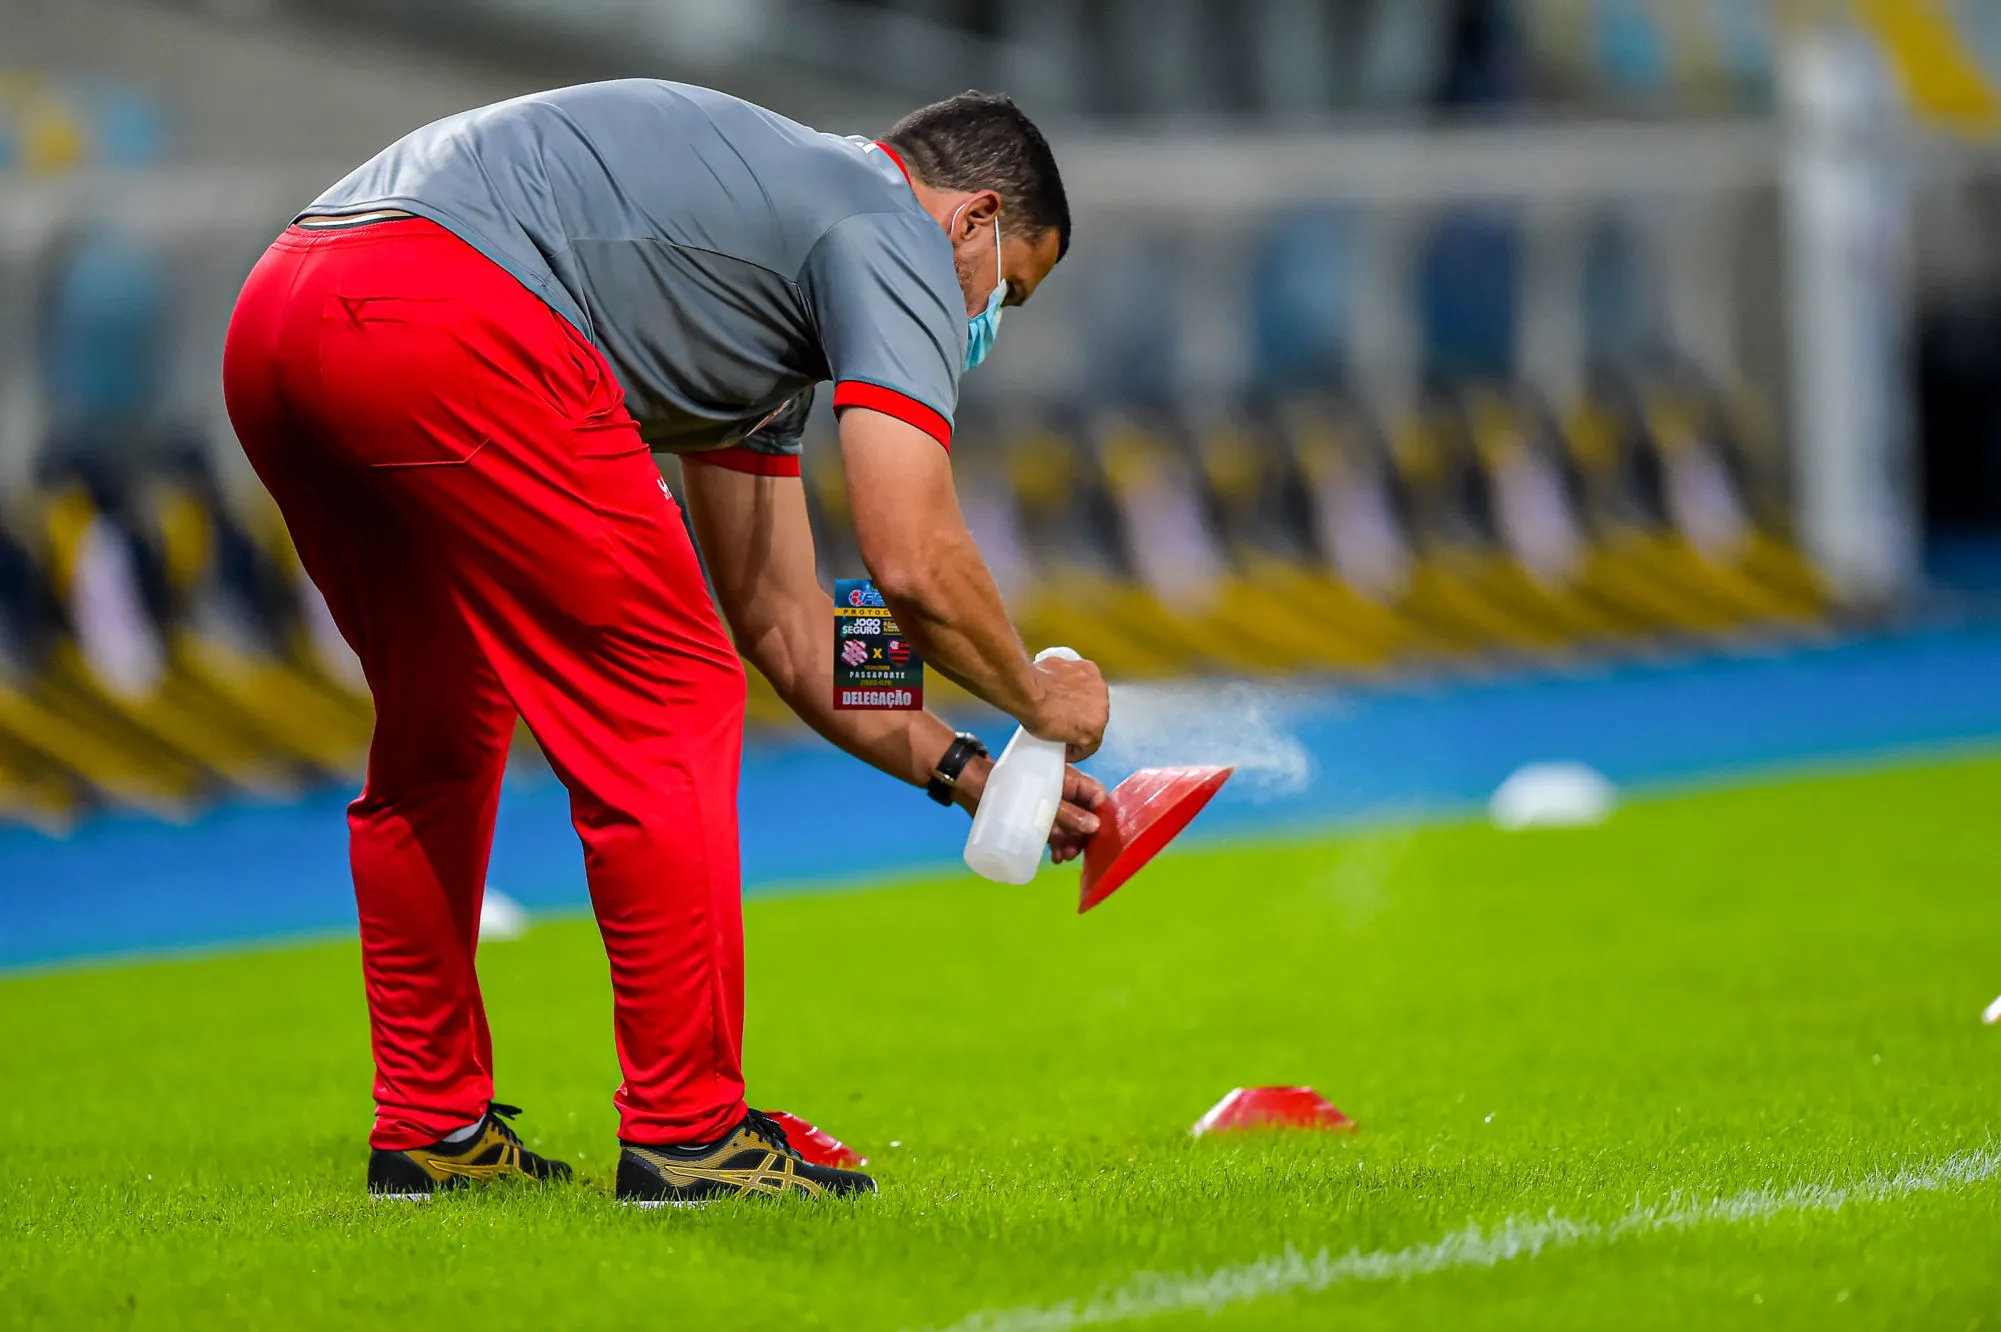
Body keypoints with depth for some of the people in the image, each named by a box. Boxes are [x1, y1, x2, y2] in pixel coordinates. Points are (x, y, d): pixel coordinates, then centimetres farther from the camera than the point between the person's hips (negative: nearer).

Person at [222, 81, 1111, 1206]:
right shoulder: (894, 231, 8)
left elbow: (780, 619, 40)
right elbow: (915, 562, -2)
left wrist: (960, 771, 40)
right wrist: (1037, 698, 17)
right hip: (442, 317, -10)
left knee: (436, 734, 26)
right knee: (667, 709, 1)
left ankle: (429, 1124, 32)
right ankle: (686, 1133, 5)